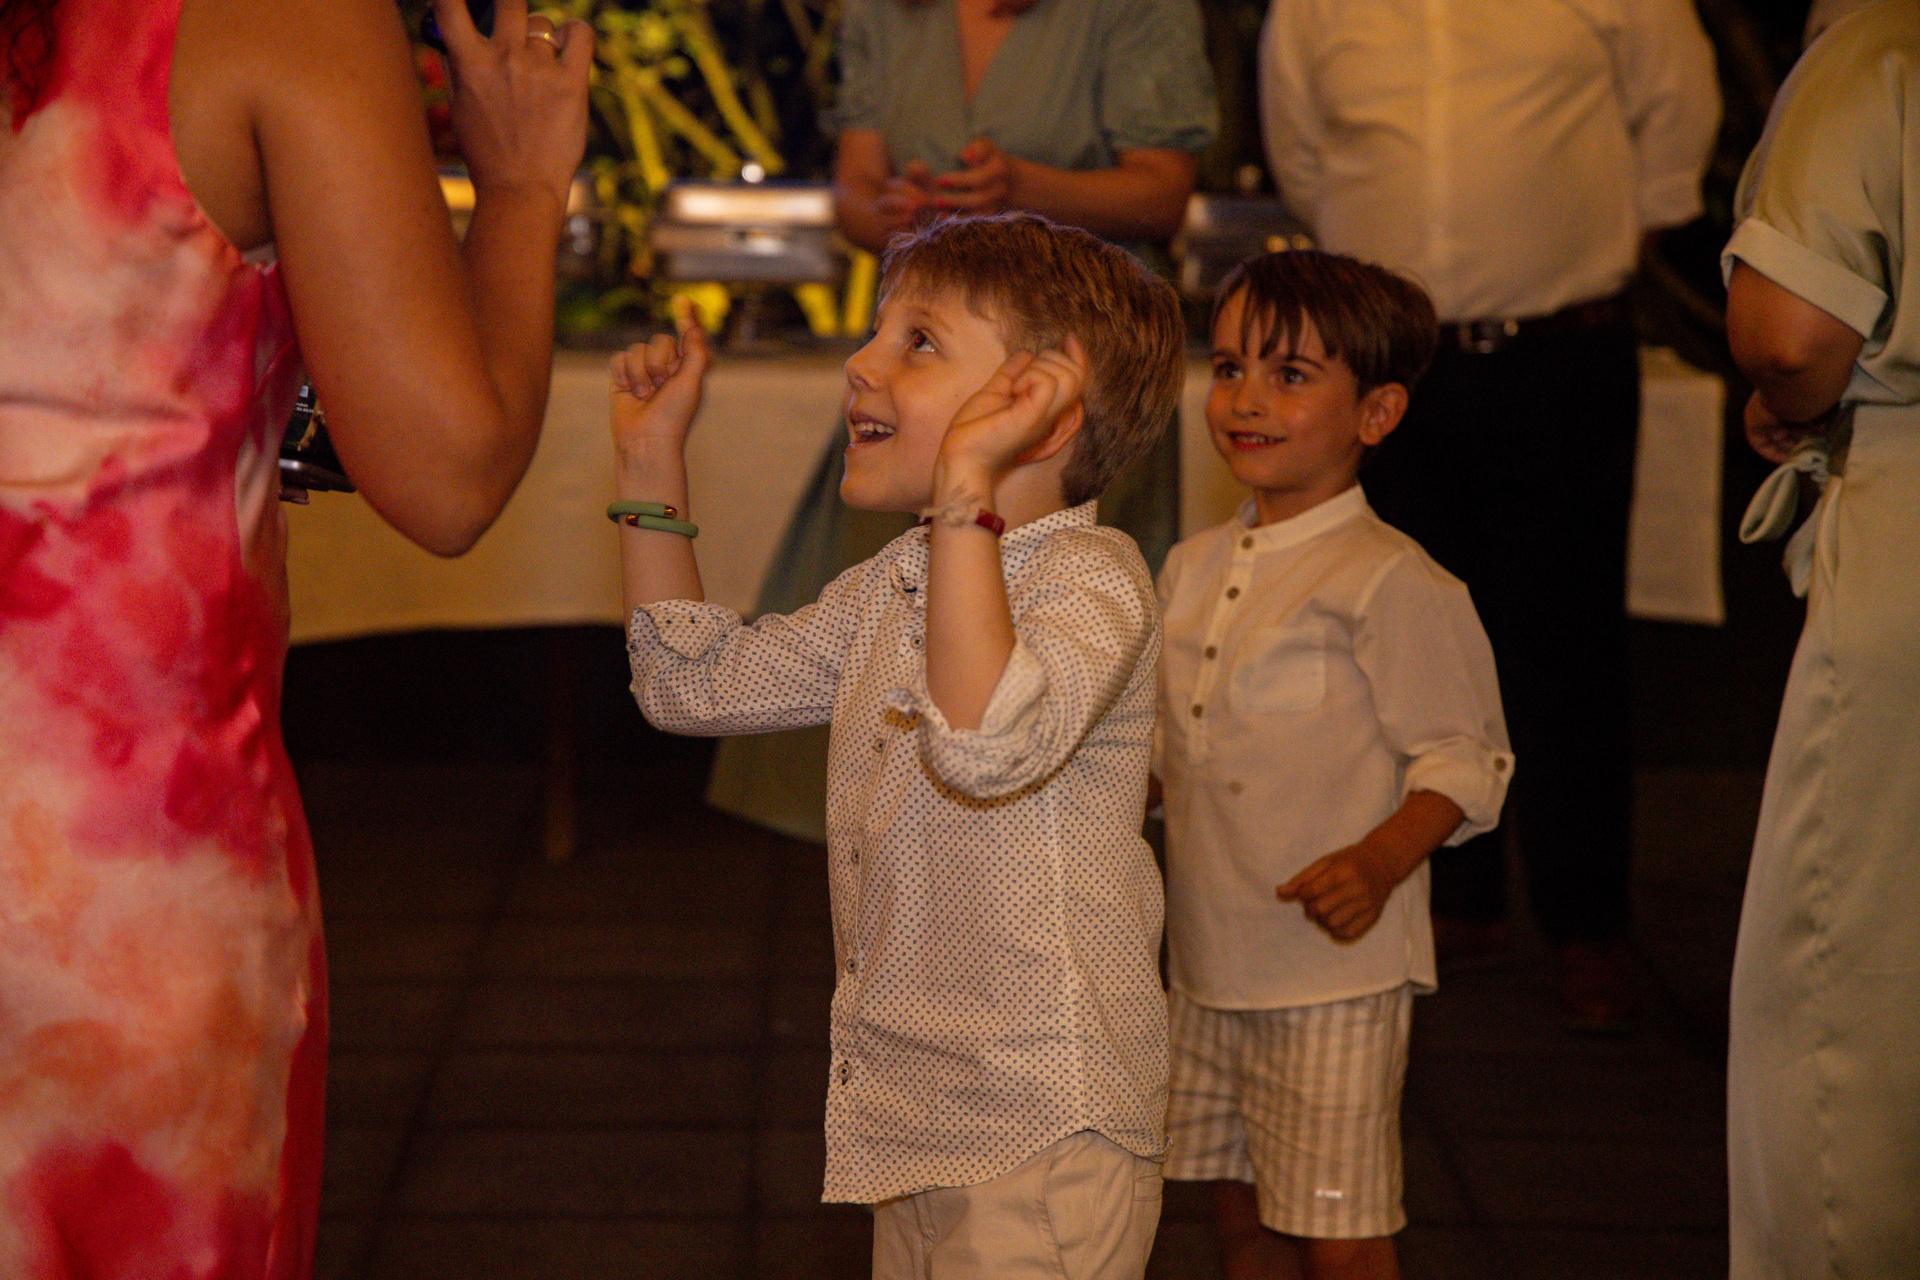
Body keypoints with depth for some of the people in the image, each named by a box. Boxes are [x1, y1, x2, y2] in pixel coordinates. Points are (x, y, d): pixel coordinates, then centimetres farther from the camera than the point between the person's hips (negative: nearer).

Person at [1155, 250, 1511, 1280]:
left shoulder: (1389, 583, -13)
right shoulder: (1195, 567, 11)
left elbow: (1466, 759, -12)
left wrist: (1382, 861, -25)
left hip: (1334, 973, -7)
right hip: (1208, 963, 7)